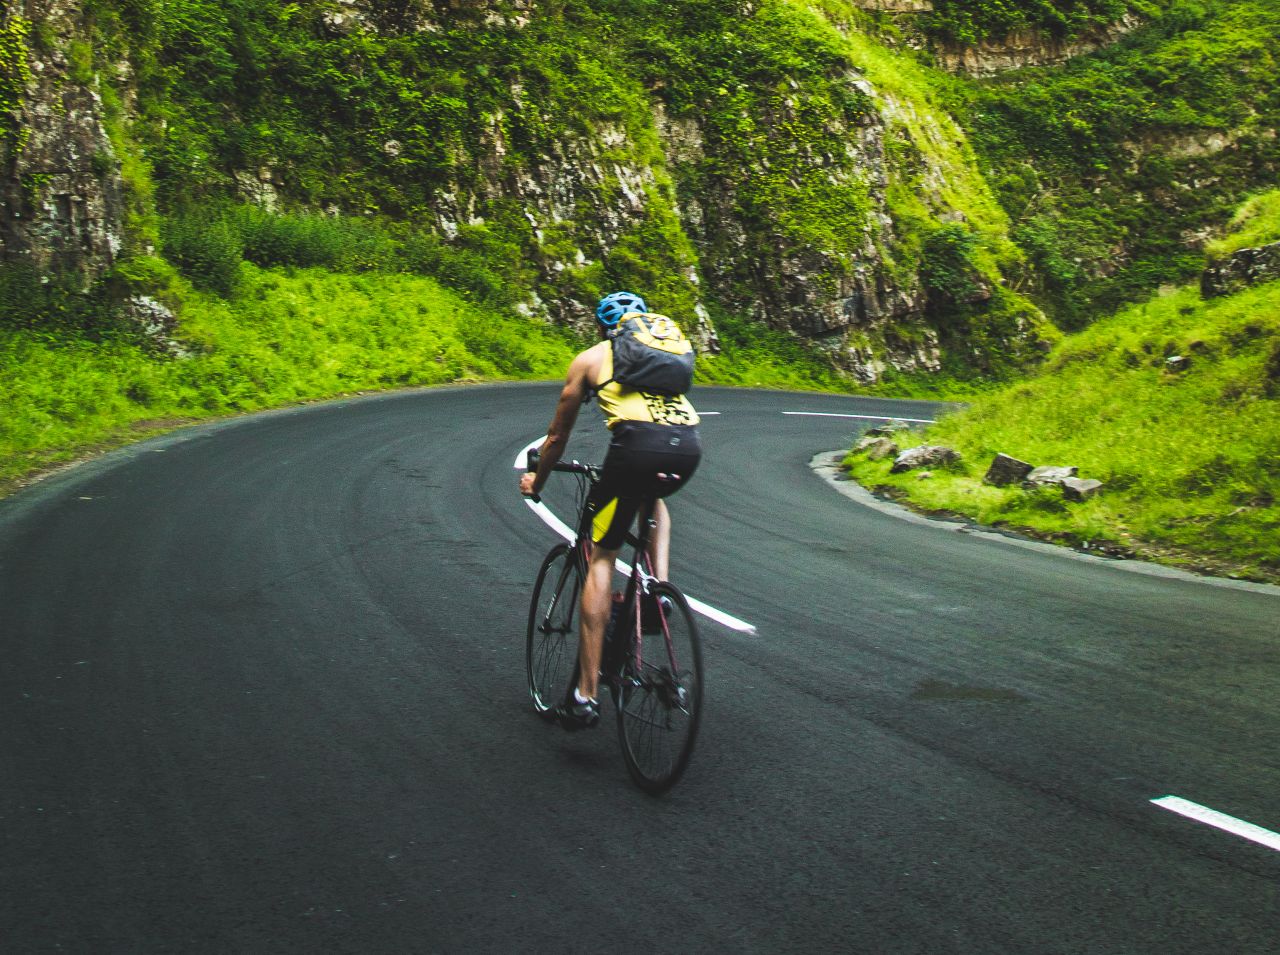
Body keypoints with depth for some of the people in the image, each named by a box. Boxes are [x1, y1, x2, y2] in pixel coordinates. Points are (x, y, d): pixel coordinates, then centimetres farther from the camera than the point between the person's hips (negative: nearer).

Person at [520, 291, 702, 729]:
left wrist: (536, 480, 48)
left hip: (638, 443, -4)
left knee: (601, 557, 8)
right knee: (655, 498, 39)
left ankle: (586, 695, 4)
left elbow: (558, 435, 31)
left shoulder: (590, 359, 24)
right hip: (689, 446, 4)